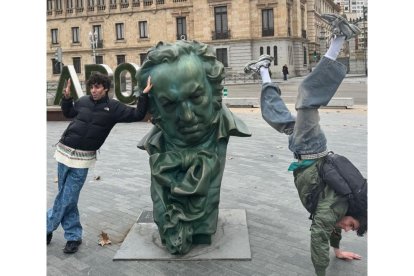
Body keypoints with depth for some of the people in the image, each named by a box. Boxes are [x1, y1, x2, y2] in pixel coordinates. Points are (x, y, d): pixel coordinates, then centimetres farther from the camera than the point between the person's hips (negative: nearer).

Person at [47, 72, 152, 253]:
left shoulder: (113, 107, -2)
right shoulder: (83, 101, 4)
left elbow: (137, 115, -5)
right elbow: (68, 113, 23)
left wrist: (144, 95, -11)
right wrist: (66, 98, 10)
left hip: (83, 159, -2)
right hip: (65, 151, 2)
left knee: (67, 198, -1)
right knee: (68, 198, 9)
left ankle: (47, 228, 21)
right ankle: (73, 236, 24)